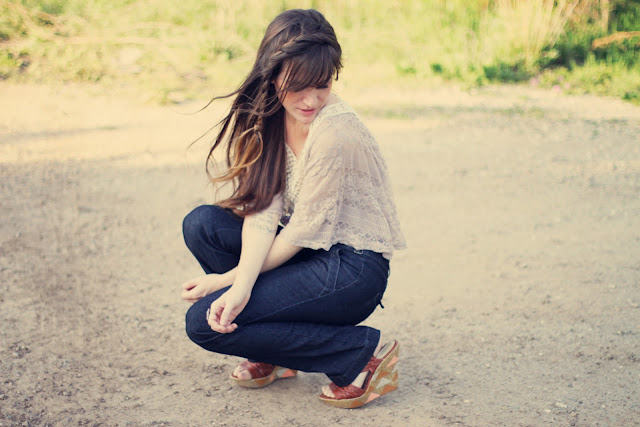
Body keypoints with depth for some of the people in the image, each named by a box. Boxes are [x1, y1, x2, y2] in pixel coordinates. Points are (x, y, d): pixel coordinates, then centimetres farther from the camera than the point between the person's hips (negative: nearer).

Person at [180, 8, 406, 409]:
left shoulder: (334, 131, -25)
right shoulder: (268, 114, -2)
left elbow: (305, 232, -19)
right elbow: (262, 207, -11)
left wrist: (230, 278, -11)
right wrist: (243, 283, -26)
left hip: (352, 268, -8)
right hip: (310, 253, 8)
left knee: (205, 323, -15)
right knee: (202, 224, -6)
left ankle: (363, 352, -7)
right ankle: (275, 354, 7)